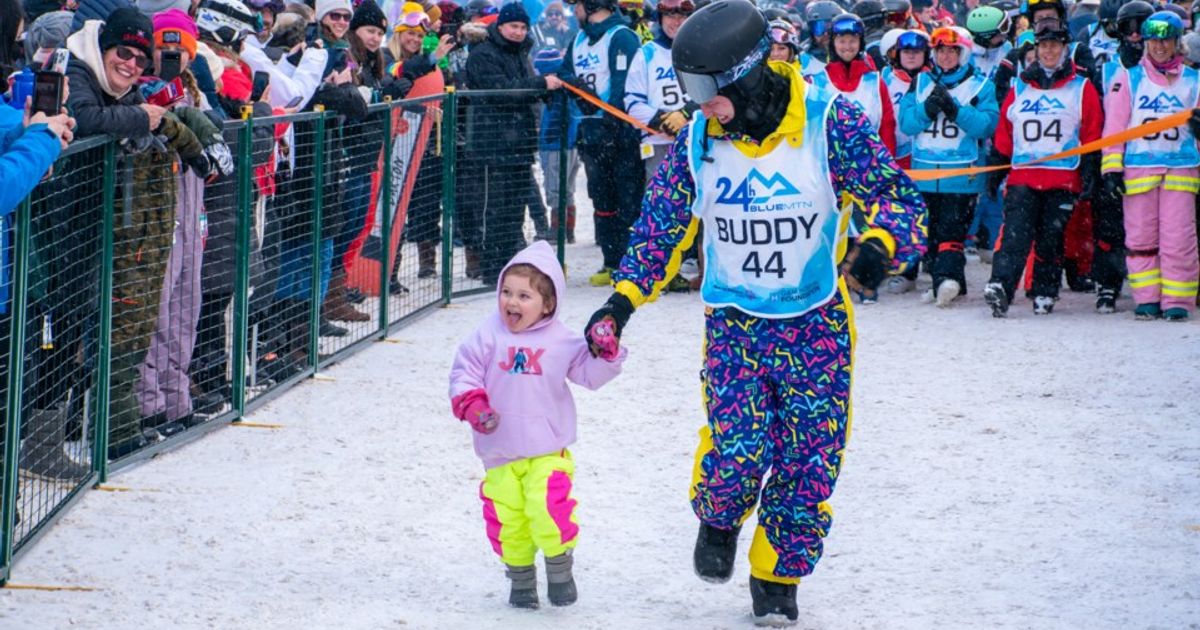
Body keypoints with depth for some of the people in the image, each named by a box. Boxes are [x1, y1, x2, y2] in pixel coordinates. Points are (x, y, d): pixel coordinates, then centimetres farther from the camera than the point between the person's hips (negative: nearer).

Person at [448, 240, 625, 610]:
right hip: (500, 451, 2)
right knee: (506, 517, 6)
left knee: (549, 508, -16)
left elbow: (589, 374, 2)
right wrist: (472, 405, -16)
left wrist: (607, 356, -17)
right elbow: (464, 373, 0)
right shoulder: (489, 336, -2)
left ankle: (559, 567, 6)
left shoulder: (561, 341, -1)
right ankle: (520, 576, 24)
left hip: (547, 450, -2)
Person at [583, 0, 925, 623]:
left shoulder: (828, 122, -14)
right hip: (733, 321, 1)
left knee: (809, 462, 0)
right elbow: (661, 225, 7)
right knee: (739, 450, -17)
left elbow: (898, 195, -9)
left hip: (817, 321, -1)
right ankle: (718, 519, 18)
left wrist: (880, 245, -29)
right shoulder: (698, 138, -5)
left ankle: (776, 577, 23)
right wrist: (623, 299, -3)